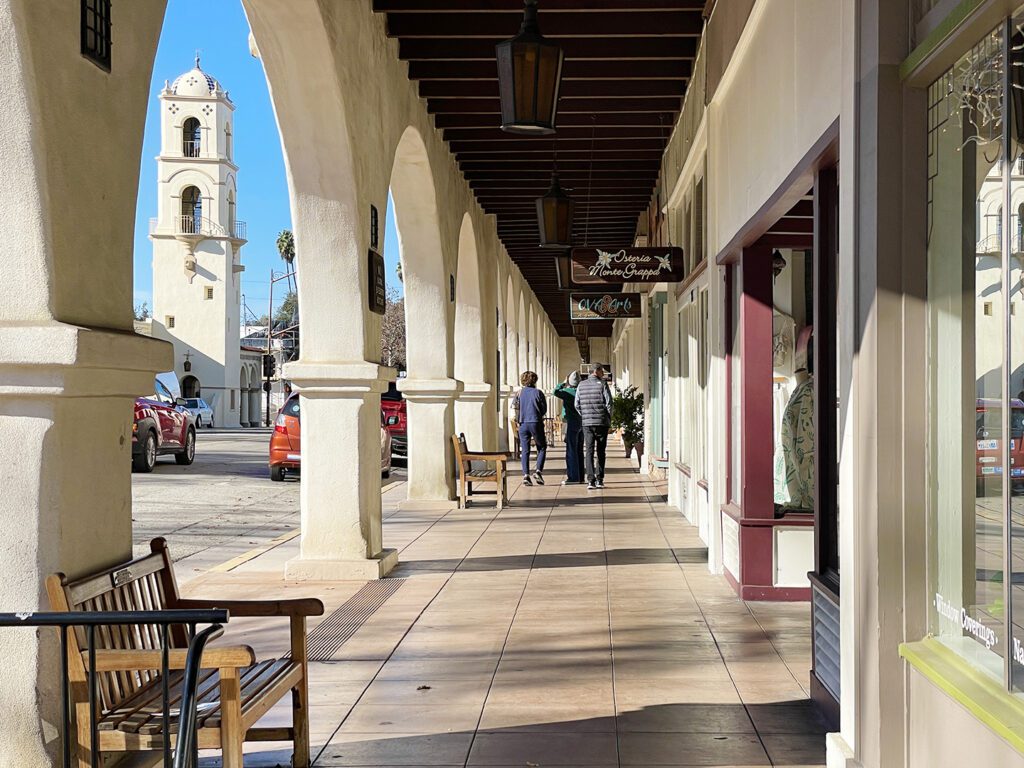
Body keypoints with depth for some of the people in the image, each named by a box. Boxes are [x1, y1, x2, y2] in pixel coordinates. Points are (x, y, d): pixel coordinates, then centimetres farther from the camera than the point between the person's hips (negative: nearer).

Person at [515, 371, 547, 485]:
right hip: (536, 423, -2)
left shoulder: (520, 393, 2)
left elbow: (517, 409, -1)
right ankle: (538, 471, -3)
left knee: (525, 451, 6)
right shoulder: (538, 393, -3)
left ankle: (526, 475, -3)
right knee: (542, 448, 12)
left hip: (523, 424, 2)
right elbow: (544, 410, 0)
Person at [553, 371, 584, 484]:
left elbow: (556, 392, -20)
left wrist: (563, 383, -8)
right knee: (579, 451, 12)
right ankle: (580, 476, 16)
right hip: (581, 424, 8)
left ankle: (573, 477, -8)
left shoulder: (568, 392, -13)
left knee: (571, 450, -6)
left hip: (571, 423, -8)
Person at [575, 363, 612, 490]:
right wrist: (609, 418, 5)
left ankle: (591, 480, -7)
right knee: (600, 452, 8)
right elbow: (609, 403, -8)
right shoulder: (602, 384, -6)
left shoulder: (581, 385, 6)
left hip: (587, 423, 2)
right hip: (602, 422, -2)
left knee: (589, 452, 2)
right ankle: (599, 479, 8)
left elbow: (577, 405, 5)